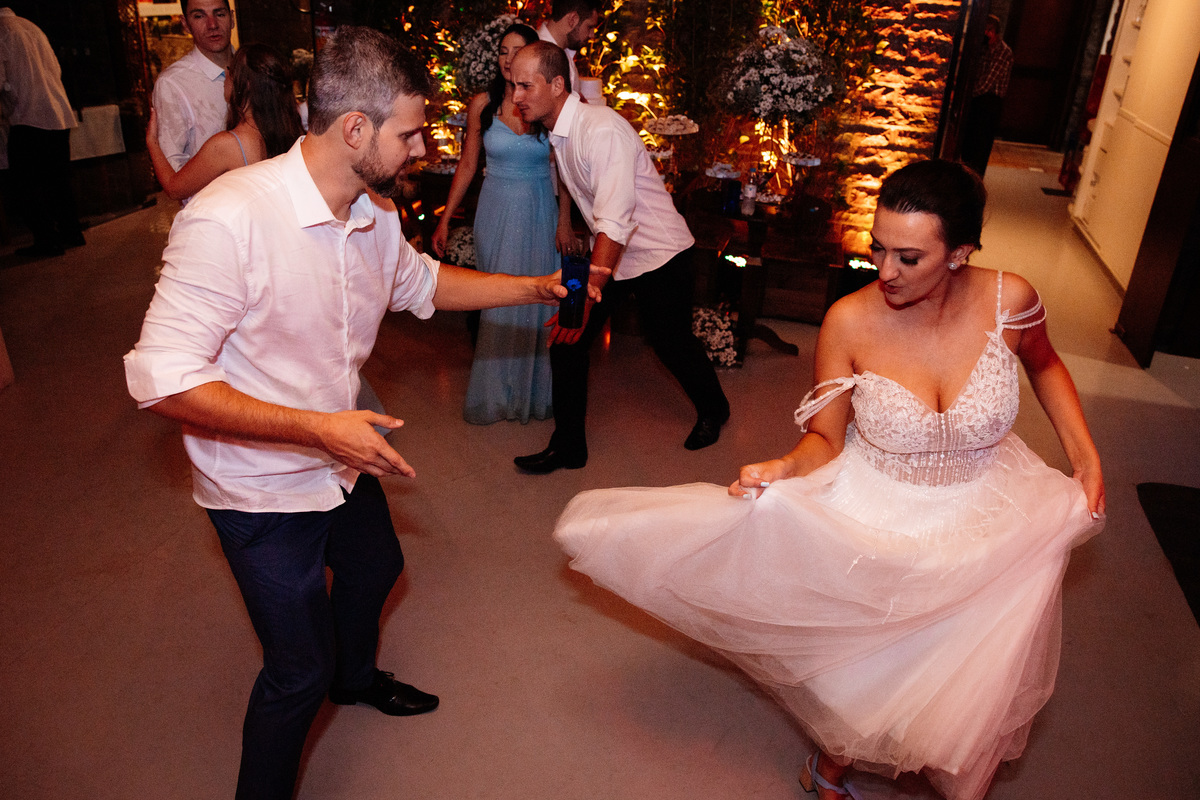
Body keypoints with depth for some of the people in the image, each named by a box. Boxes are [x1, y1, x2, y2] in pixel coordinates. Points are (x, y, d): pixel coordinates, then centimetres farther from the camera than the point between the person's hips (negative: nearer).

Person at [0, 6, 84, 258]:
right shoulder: (31, 27, 15)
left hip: (29, 120, -8)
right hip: (59, 115, 8)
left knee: (26, 185, 0)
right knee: (58, 180, 15)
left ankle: (48, 240, -1)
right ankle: (71, 232, 19)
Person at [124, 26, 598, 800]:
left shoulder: (376, 216, -7)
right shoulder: (229, 219, -31)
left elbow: (422, 281, 14)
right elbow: (162, 378, -30)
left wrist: (535, 287, 9)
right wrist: (318, 428, -35)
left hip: (341, 458, 8)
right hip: (263, 486, -8)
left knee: (375, 567, 30)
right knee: (299, 670, 3)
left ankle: (355, 677, 63)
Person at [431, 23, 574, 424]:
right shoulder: (482, 104, 0)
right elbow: (467, 164, 4)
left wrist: (564, 222, -2)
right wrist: (445, 220, 2)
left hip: (540, 213, 0)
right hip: (496, 211, 0)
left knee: (539, 300, 3)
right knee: (497, 302, 2)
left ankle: (536, 390, 20)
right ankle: (496, 393, 17)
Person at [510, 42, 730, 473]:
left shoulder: (602, 129, -28)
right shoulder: (556, 133, -1)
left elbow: (616, 222, -38)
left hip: (658, 252, -7)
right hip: (608, 252, 7)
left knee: (671, 342, 9)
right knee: (565, 337, -2)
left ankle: (713, 410, 41)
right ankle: (568, 446, 11)